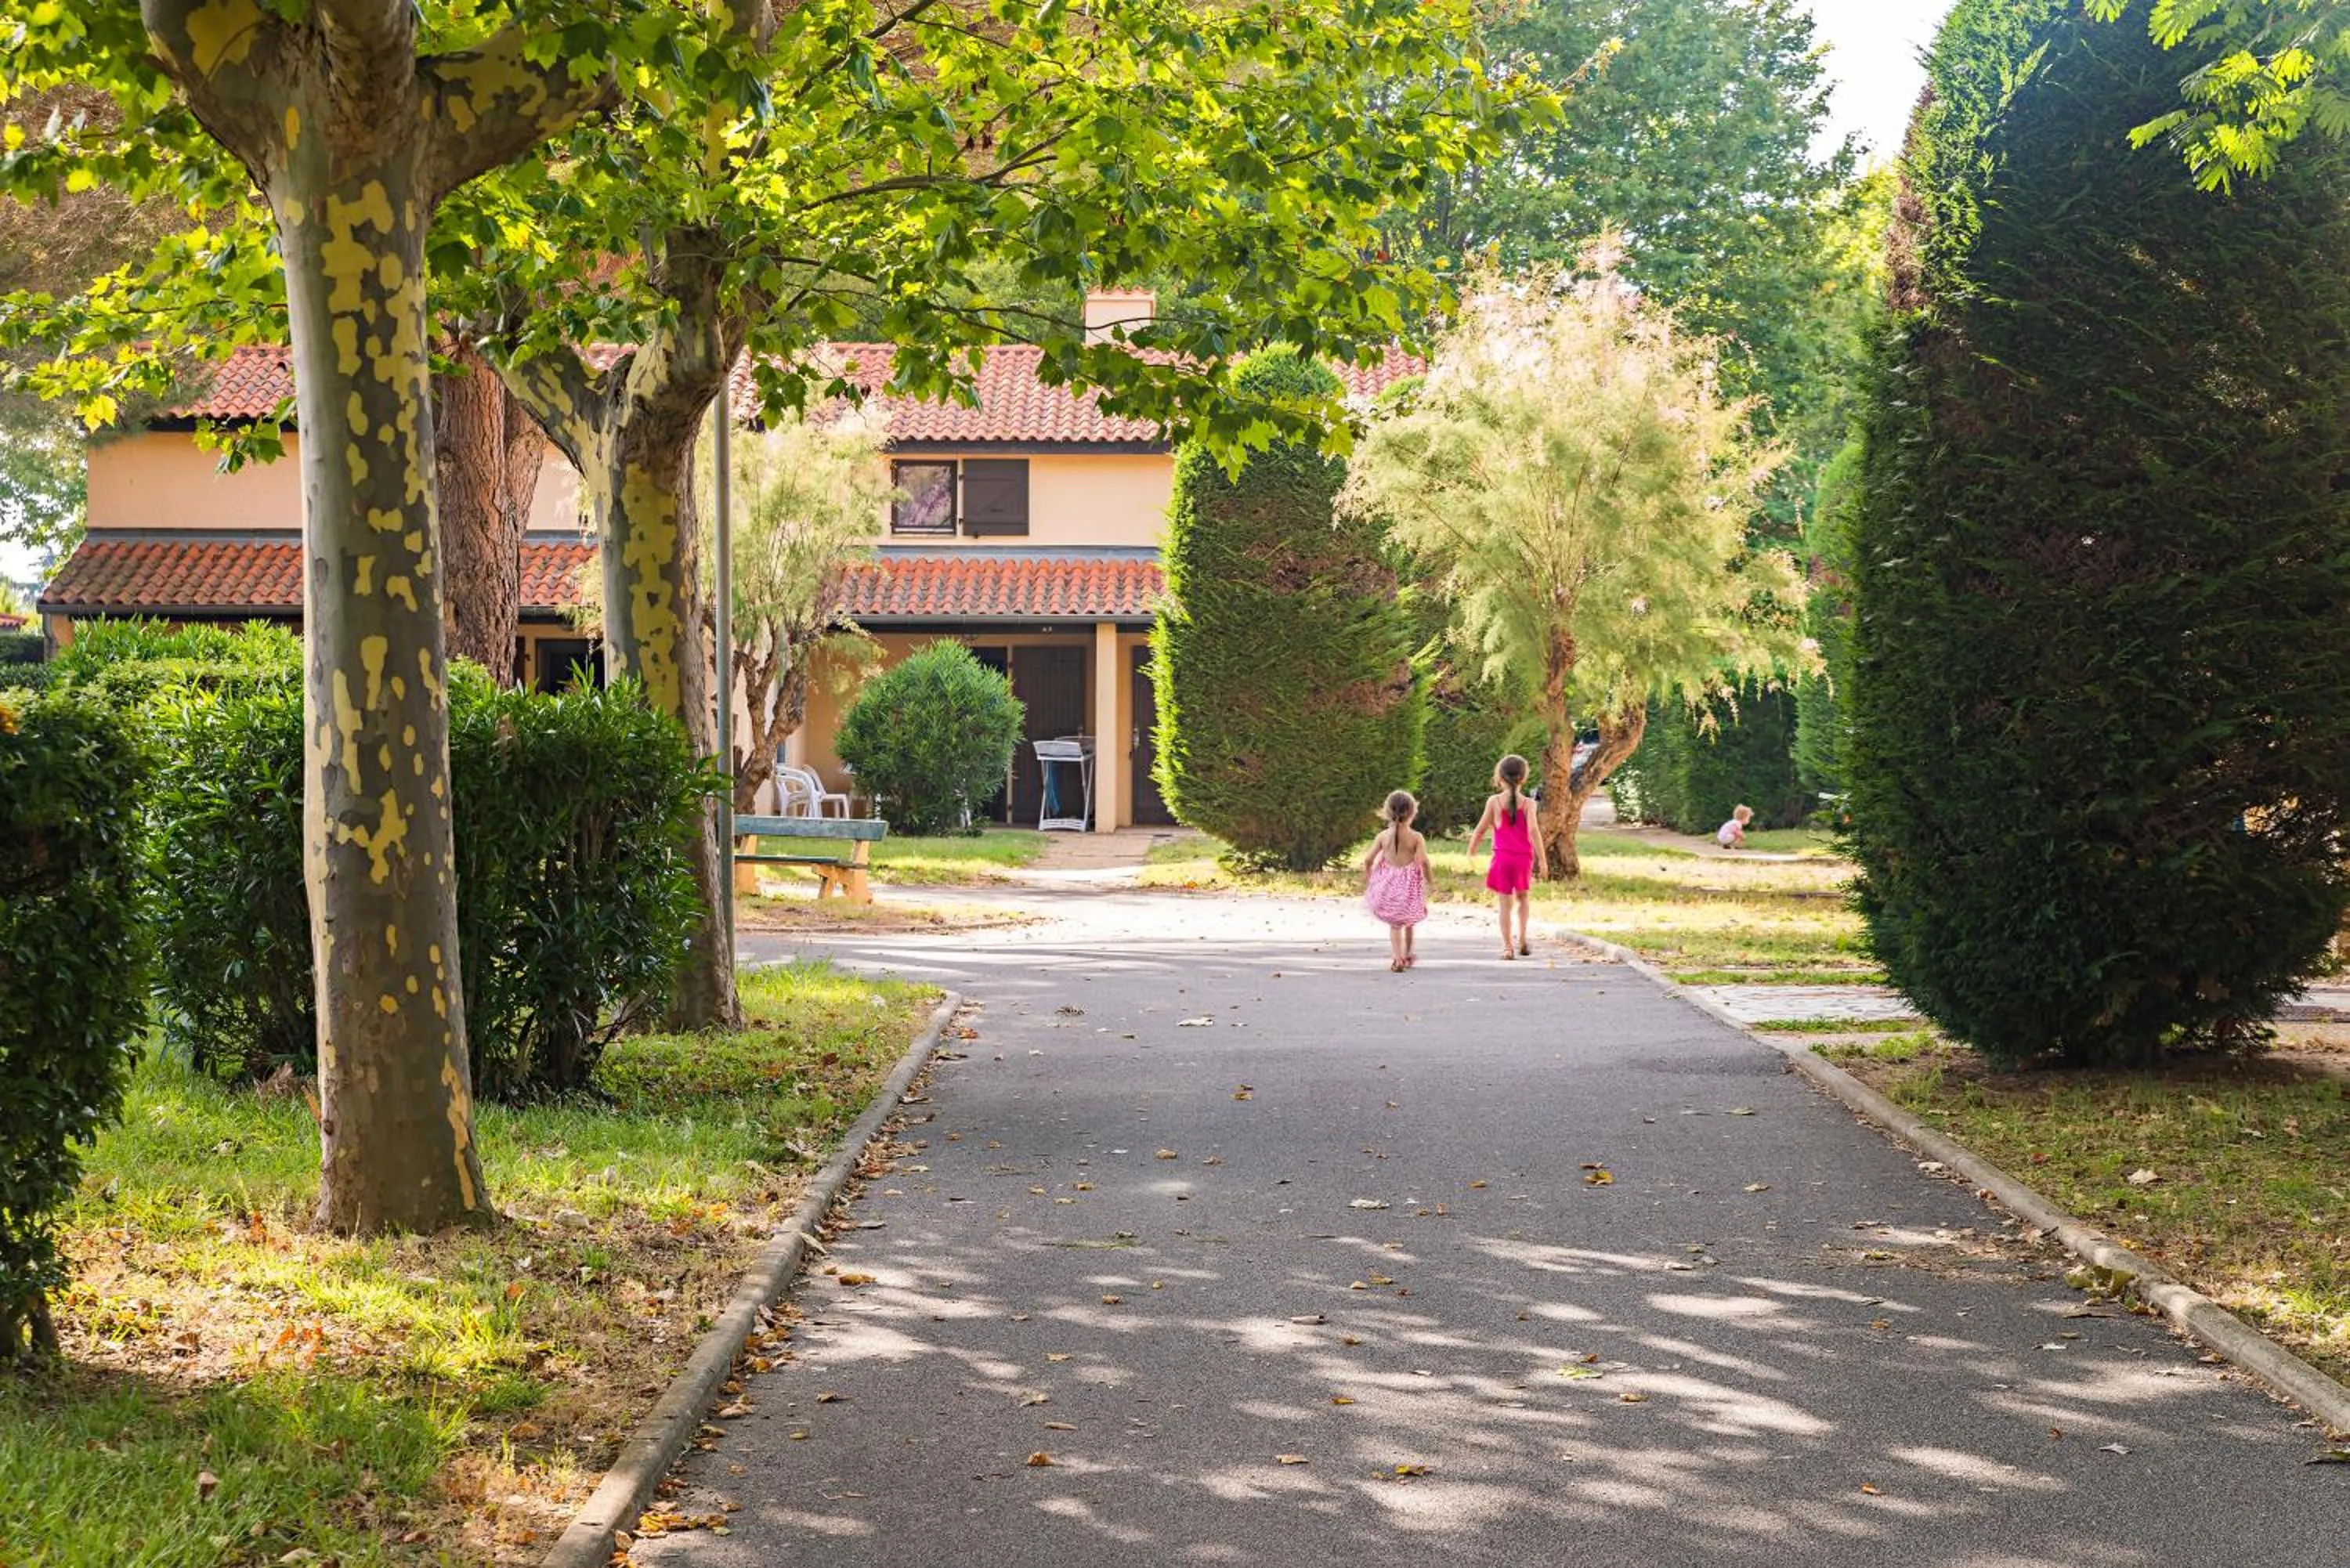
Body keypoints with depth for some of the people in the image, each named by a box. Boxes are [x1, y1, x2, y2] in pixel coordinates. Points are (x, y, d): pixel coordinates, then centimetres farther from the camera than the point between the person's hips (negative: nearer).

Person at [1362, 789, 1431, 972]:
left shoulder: (1383, 836, -5)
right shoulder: (1416, 837, -11)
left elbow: (1368, 860, -5)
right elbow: (1423, 862, -19)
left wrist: (1366, 881, 8)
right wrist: (1428, 881, -4)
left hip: (1388, 885, 1)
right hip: (1409, 885, -1)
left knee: (1394, 924, 12)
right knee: (1408, 922, 23)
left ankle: (1396, 957, -6)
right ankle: (1407, 955, 38)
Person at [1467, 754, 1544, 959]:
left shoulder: (1494, 801, -3)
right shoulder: (1528, 803, -5)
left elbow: (1481, 828, 1)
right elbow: (1533, 830, -14)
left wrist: (1472, 848, 17)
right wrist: (1542, 858, -11)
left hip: (1502, 858, -1)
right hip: (1524, 858, 1)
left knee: (1505, 903, 3)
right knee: (1523, 897, 22)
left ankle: (1508, 947, 0)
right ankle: (1522, 938, 9)